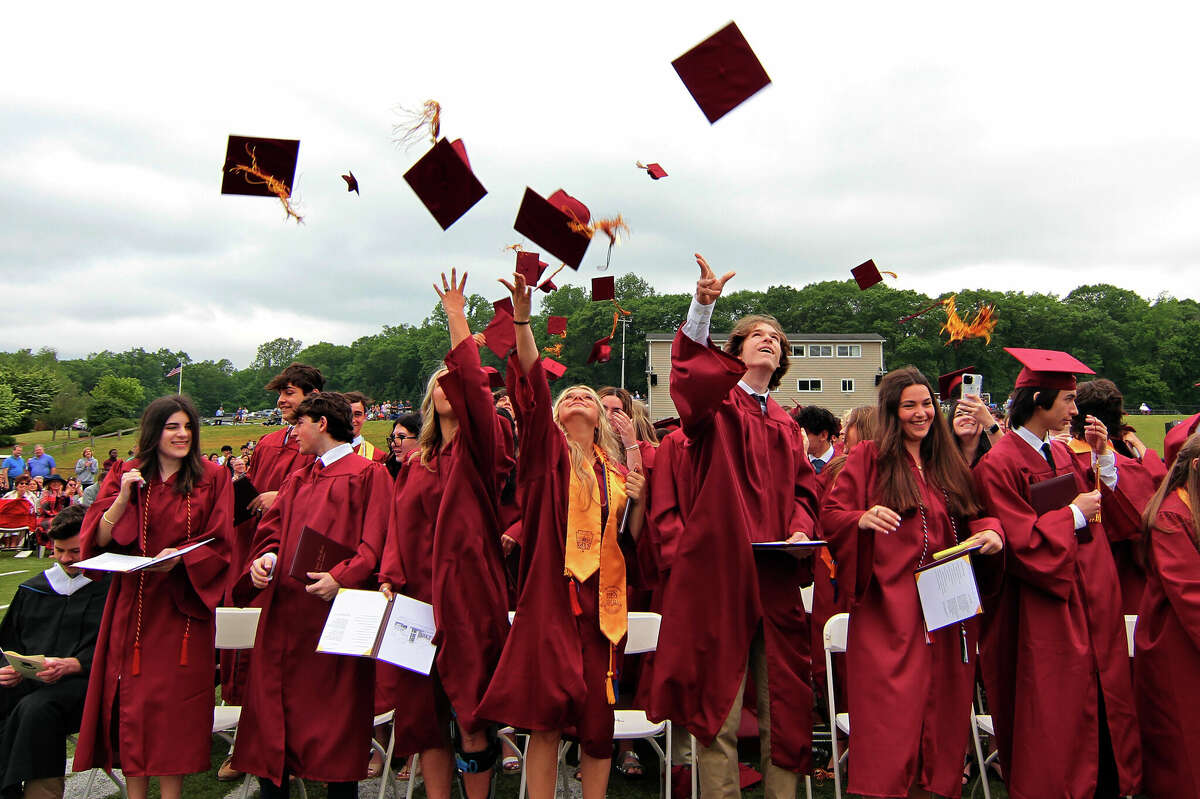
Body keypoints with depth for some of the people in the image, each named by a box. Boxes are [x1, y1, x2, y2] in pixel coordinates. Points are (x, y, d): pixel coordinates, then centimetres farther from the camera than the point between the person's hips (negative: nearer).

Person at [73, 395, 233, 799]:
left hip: (184, 605, -1)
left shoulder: (212, 478, 1)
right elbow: (98, 539, -2)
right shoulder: (125, 476, 6)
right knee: (134, 696, 3)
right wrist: (124, 497, -15)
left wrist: (179, 557, -19)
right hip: (134, 606, 2)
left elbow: (219, 543, -3)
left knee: (177, 699, 1)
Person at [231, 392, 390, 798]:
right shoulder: (297, 481, 20)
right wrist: (265, 559, -7)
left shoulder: (368, 475, -2)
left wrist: (342, 576, -24)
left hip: (335, 610, -6)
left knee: (335, 717, 1)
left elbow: (374, 544, -10)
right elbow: (272, 531, 14)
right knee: (274, 709, 8)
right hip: (284, 611, 6)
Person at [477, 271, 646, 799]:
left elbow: (632, 543, 13)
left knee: (597, 721, 7)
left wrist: (638, 502, -6)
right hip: (550, 598, -3)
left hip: (602, 604, 3)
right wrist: (522, 320, -23)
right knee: (545, 718, -1)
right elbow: (533, 389, -11)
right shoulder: (549, 451, 5)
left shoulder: (618, 472, 14)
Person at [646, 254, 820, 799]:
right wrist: (702, 307, -34)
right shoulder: (715, 405, 3)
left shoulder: (786, 426, 19)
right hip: (719, 570, -4)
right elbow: (689, 372, -19)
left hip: (777, 577, 5)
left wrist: (801, 530, -3)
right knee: (719, 709, 2)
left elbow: (803, 488, 19)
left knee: (782, 705, 10)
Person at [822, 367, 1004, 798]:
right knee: (891, 718, -6)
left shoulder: (949, 464, 15)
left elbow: (976, 514, 17)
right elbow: (829, 515, -3)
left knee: (940, 710, 10)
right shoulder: (867, 458, 0)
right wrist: (863, 519, -23)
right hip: (888, 609, -5)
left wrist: (988, 530, -6)